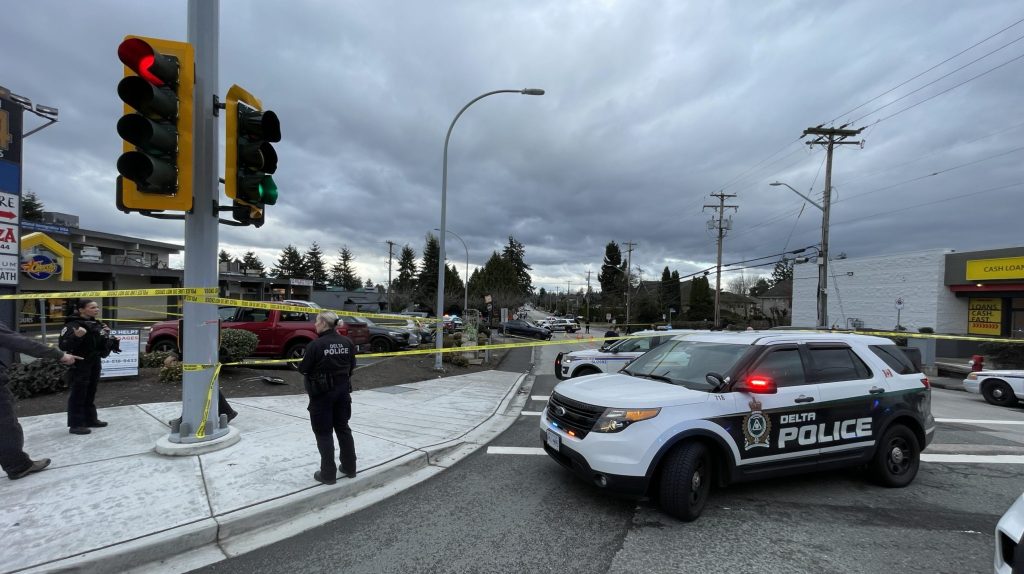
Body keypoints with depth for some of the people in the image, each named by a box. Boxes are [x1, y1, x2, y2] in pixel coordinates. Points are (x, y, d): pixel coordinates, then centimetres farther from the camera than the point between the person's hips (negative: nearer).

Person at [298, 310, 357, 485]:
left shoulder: (315, 345, -18)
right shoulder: (347, 342, -2)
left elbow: (303, 369, -10)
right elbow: (352, 365, 3)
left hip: (322, 392, -5)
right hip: (343, 390, 5)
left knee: (324, 433, 7)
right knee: (343, 428, 17)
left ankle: (328, 474, 13)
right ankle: (349, 468, 27)